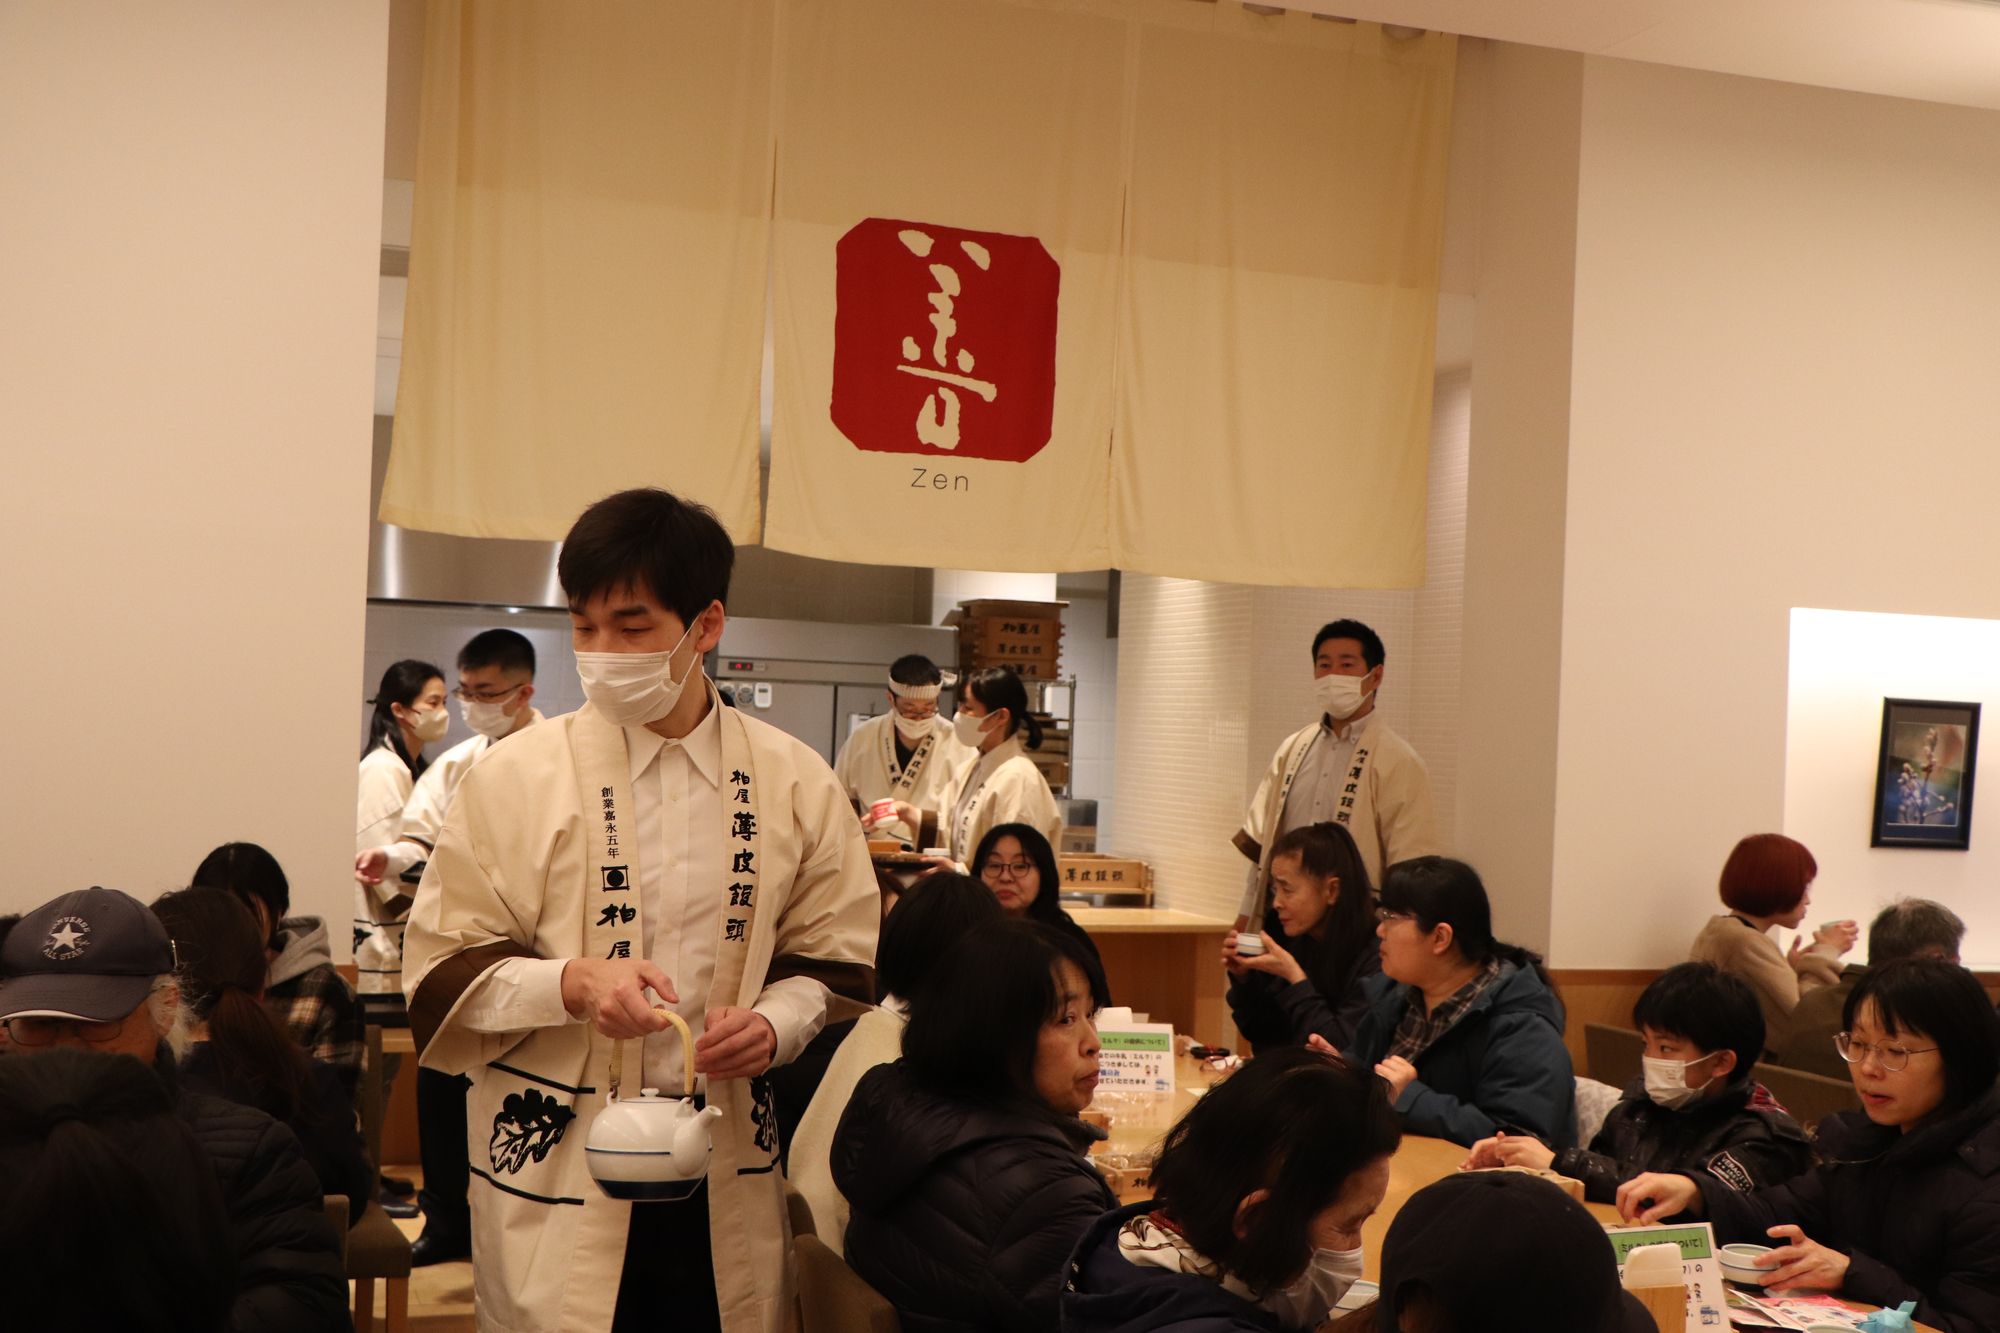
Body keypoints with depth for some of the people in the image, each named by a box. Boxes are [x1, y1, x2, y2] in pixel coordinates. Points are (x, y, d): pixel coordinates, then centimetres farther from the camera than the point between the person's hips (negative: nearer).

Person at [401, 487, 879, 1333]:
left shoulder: (795, 784, 2)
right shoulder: (513, 778, -4)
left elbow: (830, 958, 10)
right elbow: (445, 967, -1)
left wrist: (773, 1023, -11)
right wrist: (570, 981, -18)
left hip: (731, 1166, 2)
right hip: (555, 1160, -2)